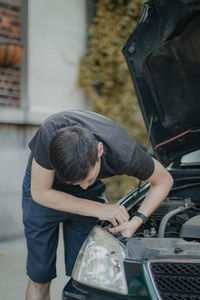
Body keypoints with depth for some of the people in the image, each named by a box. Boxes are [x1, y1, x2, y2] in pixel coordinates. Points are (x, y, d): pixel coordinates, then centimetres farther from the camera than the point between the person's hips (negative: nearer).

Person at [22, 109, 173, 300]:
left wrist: (136, 222, -29)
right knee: (40, 276, 0)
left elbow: (164, 181, -16)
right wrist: (99, 210, -28)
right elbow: (40, 193, -26)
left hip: (93, 193, 1)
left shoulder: (124, 154, -37)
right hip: (43, 182, -1)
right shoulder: (50, 134, -41)